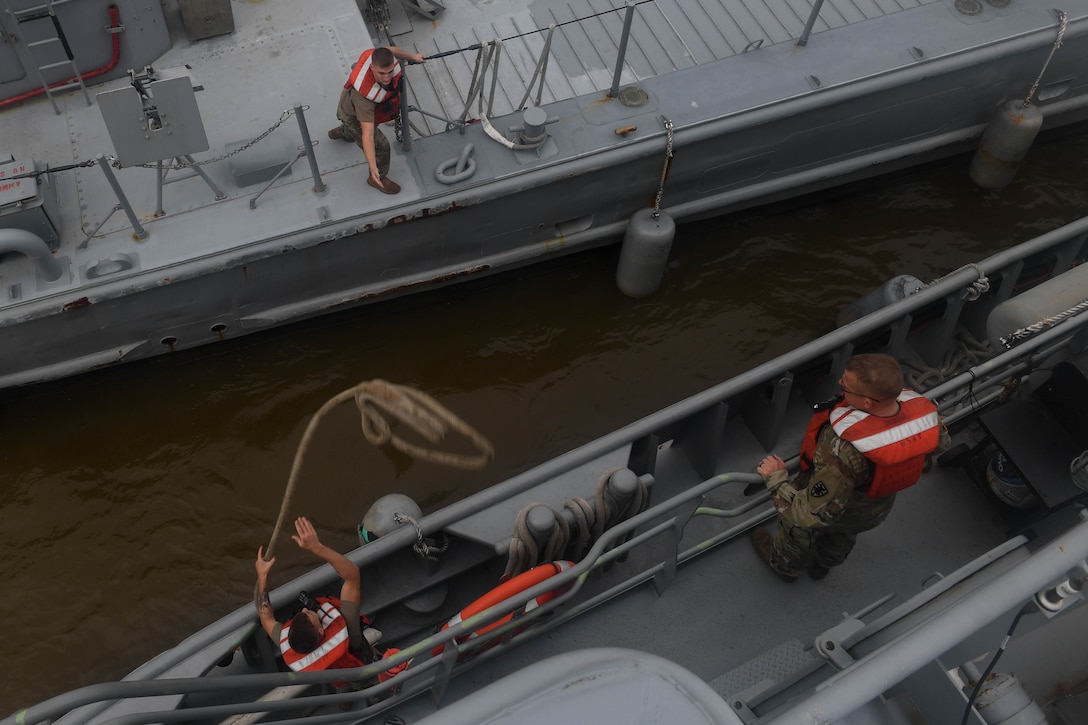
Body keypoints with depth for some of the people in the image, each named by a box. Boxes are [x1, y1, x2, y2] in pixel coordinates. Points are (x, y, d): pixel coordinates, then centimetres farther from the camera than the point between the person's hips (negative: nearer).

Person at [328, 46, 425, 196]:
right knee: (380, 146, -1)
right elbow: (367, 134, -53)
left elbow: (392, 50, -6)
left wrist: (412, 57, 13)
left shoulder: (382, 58, -35)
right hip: (353, 116, -7)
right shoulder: (364, 94, -52)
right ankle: (378, 178, 28)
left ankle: (341, 132, 72)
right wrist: (373, 168, -56)